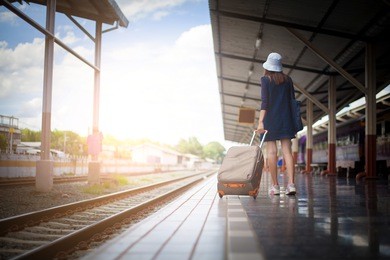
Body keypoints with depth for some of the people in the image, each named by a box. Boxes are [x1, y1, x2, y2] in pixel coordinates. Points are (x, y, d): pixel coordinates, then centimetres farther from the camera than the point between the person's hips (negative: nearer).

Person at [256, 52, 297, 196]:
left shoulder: (265, 79, -2)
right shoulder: (288, 79, 9)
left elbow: (265, 101, -12)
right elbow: (292, 101, 9)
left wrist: (260, 121, -17)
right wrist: (294, 122, 15)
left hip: (270, 118, -3)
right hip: (286, 118, 3)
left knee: (271, 151, 0)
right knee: (287, 150, 0)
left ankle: (275, 185, 2)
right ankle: (291, 184, -10)